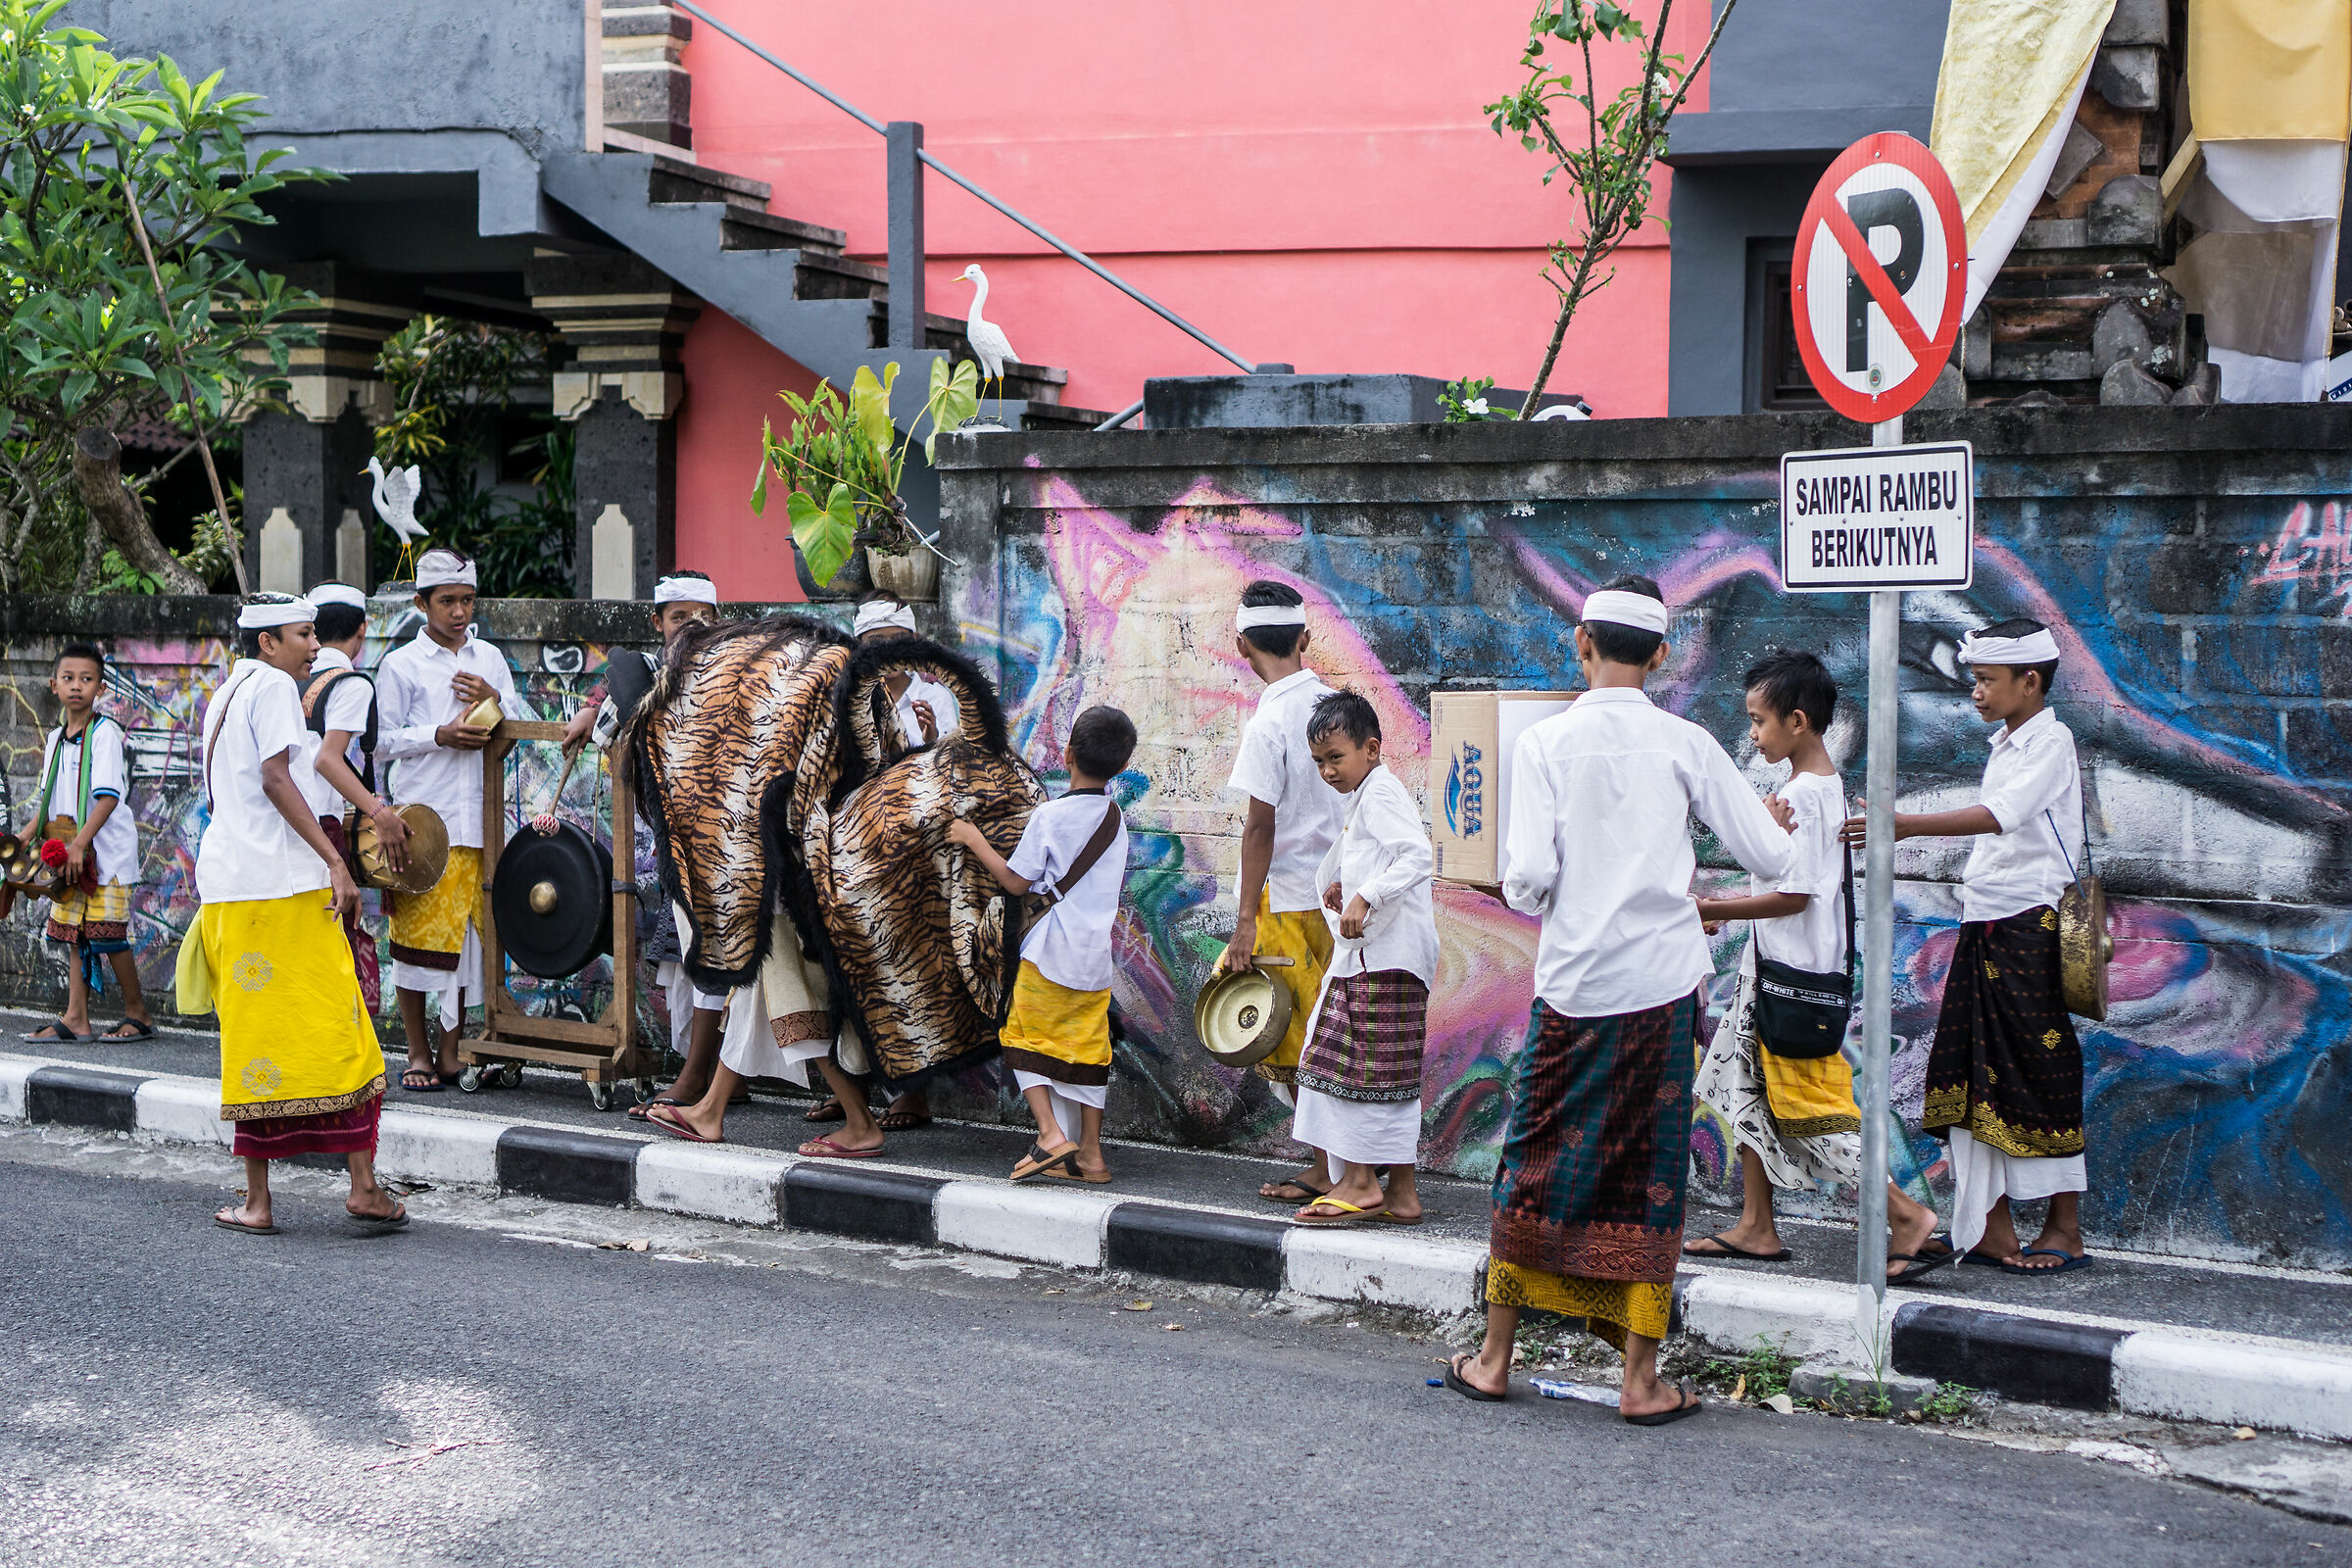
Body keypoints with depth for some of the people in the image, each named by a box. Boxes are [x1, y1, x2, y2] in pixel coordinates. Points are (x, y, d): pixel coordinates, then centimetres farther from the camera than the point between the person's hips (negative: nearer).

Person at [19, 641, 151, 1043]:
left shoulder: (104, 733, -11)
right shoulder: (56, 738, 13)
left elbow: (108, 797, -18)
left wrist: (79, 843, -25)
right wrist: (27, 837, 10)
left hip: (106, 851, -7)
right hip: (69, 854, 7)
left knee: (106, 932, -7)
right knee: (73, 933, 6)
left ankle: (138, 1013, 6)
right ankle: (75, 1018, 9)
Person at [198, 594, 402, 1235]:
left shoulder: (224, 694, 21)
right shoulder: (273, 684, -5)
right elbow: (277, 780, -16)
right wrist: (335, 861, -19)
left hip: (225, 882, 8)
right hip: (284, 882, -8)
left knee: (254, 1036, 7)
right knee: (335, 1032, -3)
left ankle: (257, 1201, 5)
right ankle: (363, 1188, -5)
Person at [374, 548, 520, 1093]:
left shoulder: (490, 658, 14)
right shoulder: (401, 665, 2)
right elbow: (383, 738, -1)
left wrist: (494, 701, -3)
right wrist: (440, 735, -14)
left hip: (478, 820, 4)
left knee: (469, 933, 6)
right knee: (417, 933, -3)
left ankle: (451, 1048, 16)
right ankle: (418, 1052, 7)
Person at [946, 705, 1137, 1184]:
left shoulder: (1050, 816, -13)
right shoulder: (1116, 819, 6)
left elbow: (1016, 882, -9)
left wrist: (973, 839, 2)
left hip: (1051, 954, -6)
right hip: (1096, 955, 6)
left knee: (1025, 1039, 7)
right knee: (1086, 1049, 12)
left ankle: (1051, 1134, -8)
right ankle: (1090, 1153, 15)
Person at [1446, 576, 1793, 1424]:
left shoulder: (1545, 743, -4)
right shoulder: (1686, 744, -1)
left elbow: (1527, 878, -10)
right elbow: (1773, 859, 1)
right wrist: (1774, 818, 23)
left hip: (1573, 982, 0)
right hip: (1663, 981, 0)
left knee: (1538, 1162, 11)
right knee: (1649, 1173, 6)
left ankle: (1495, 1356, 18)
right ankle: (1640, 1377, 7)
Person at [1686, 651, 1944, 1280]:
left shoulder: (1800, 796, -19)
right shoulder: (1827, 785, 12)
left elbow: (1791, 897, -23)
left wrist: (1708, 910, -17)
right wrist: (1726, 913, 16)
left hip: (1794, 974, -10)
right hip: (1778, 968, 10)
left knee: (1808, 1109, -6)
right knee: (1747, 1092, 14)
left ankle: (1906, 1213, -3)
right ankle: (1757, 1228, 19)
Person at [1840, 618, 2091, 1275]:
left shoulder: (2051, 741, -10)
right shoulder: (2005, 746, 17)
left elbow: (1999, 816, -26)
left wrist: (1909, 825, -34)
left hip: (2031, 925, -8)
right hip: (1985, 924, 9)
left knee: (2042, 1076, -4)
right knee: (1977, 1073, 5)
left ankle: (2065, 1231, 4)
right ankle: (1990, 1226, 9)